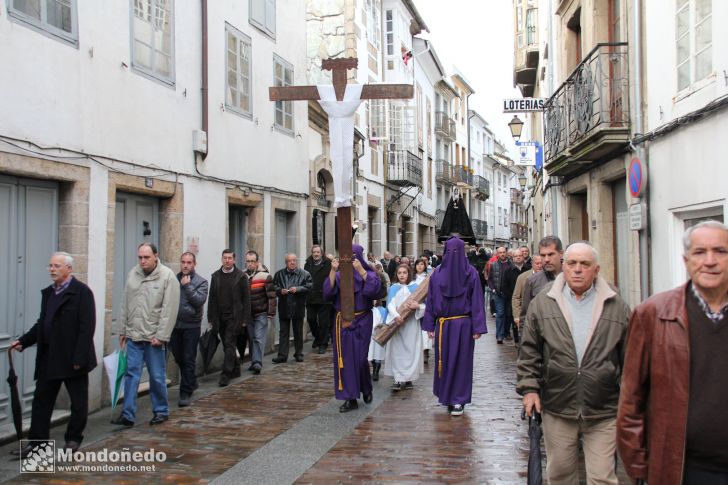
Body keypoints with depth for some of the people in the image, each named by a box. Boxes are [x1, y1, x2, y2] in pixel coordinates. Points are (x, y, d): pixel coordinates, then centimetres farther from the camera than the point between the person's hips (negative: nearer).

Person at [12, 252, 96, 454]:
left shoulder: (82, 292, -11)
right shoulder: (47, 293, 13)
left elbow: (87, 327, -16)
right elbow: (42, 324, 17)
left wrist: (79, 358, -20)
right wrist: (23, 341, 4)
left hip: (72, 359, -7)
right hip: (48, 358, 7)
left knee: (78, 402, 7)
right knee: (41, 400, 9)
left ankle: (73, 439, 23)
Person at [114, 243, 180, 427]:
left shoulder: (168, 276, -9)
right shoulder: (133, 274, 7)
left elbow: (169, 309, -12)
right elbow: (125, 305, 13)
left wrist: (161, 335, -15)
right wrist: (122, 330, 12)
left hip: (155, 337, -4)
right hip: (133, 336, 4)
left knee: (157, 376, 6)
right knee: (131, 374, 3)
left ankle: (161, 411, 21)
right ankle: (128, 415, 8)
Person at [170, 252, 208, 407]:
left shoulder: (201, 282, -2)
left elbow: (200, 300, -15)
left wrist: (187, 286, -16)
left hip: (191, 326, -4)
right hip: (174, 325, 4)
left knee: (189, 360, -1)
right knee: (179, 358, 14)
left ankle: (186, 393, 5)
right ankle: (192, 383, 35)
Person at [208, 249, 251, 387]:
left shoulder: (241, 276, -3)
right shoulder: (215, 276, 8)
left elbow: (246, 299, -3)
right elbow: (212, 298, 8)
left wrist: (245, 319, -8)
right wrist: (211, 318, 5)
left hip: (234, 317, -4)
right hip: (220, 317, 4)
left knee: (230, 345, -7)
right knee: (227, 345, 12)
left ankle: (226, 374, -6)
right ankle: (235, 369, 26)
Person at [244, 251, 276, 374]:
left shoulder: (265, 276, -8)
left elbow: (271, 296, -8)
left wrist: (271, 313, -11)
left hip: (261, 314, -4)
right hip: (248, 313, 5)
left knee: (259, 338, -10)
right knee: (251, 339, 9)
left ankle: (257, 363, -11)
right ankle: (254, 362, 18)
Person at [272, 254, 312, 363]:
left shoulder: (304, 274, 1)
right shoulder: (279, 274, 7)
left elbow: (308, 287, -7)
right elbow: (274, 287, 4)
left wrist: (297, 289, -19)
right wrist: (280, 290, -15)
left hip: (298, 307, -1)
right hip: (284, 307, 1)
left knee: (298, 332, 9)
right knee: (283, 332, 3)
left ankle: (299, 353, 21)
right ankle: (282, 355, 4)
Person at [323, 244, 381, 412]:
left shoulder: (368, 274, 1)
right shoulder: (339, 275, 6)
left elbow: (375, 288, -19)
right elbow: (328, 292, -9)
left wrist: (361, 270, -23)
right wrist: (333, 271, -18)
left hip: (361, 322, -2)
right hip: (342, 322, 3)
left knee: (359, 358, -4)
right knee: (344, 359, 1)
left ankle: (366, 389, 25)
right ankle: (350, 399, 10)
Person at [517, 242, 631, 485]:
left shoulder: (617, 307, 2)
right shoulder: (542, 303, 2)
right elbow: (529, 351, 5)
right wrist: (529, 388, -2)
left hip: (603, 411, -1)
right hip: (557, 408, 1)